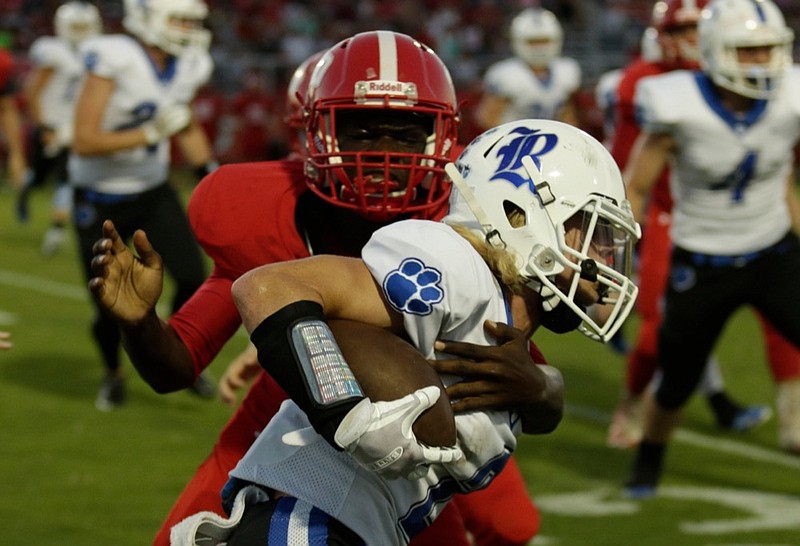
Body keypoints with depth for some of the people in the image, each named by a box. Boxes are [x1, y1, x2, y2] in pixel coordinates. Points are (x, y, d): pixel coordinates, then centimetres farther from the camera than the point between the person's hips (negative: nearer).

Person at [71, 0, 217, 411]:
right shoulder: (112, 60, -26)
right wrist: (152, 133, -31)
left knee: (193, 277, -13)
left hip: (154, 192, 5)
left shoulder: (187, 66, -5)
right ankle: (113, 374, 34)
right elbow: (84, 142, -28)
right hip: (102, 202, -5)